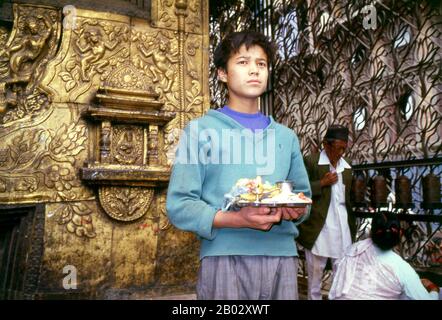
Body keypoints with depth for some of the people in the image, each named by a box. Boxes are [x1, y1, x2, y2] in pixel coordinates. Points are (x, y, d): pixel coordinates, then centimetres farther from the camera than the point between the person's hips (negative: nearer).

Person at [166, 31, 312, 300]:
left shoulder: (286, 136, 15)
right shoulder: (201, 130, 2)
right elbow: (179, 205, -5)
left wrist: (297, 211, -6)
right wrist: (235, 220, -19)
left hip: (282, 255, 4)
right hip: (225, 257, -4)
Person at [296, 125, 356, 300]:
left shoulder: (347, 166, 13)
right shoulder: (310, 161, -5)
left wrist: (352, 226, 16)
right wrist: (322, 183, -16)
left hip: (342, 226, 5)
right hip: (318, 226, -5)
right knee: (315, 273, 6)